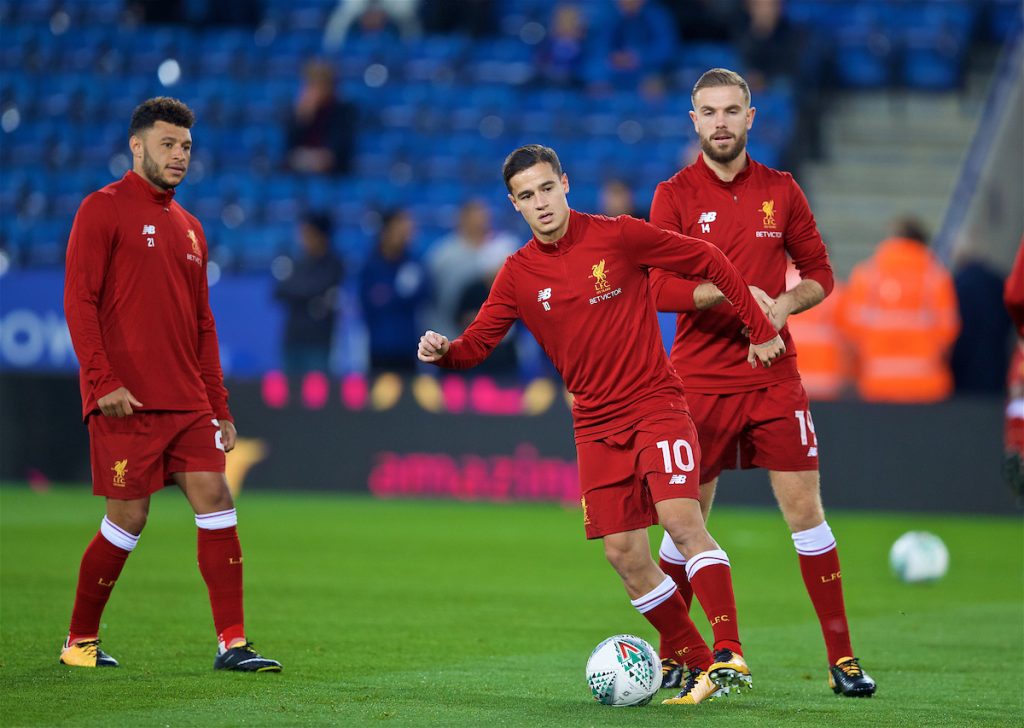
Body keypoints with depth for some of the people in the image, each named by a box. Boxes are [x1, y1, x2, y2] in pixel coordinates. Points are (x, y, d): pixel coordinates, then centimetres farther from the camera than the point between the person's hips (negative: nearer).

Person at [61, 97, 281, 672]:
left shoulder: (189, 227, 18)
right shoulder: (104, 209, -3)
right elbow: (79, 301, -10)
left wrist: (220, 405, 15)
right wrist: (103, 381, -19)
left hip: (188, 403, 6)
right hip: (126, 403, -6)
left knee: (217, 503, -3)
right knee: (128, 519, -3)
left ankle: (232, 642, -2)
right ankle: (81, 641, 15)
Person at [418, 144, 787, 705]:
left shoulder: (618, 236, -7)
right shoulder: (518, 274, 3)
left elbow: (706, 261, 0)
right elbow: (478, 342, 2)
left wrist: (759, 329, 2)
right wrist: (443, 352, -21)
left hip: (656, 404, -4)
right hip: (596, 423, 4)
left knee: (682, 521, -23)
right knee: (623, 553, -1)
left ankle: (729, 654, -26)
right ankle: (698, 666, 9)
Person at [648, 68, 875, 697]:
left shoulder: (781, 191, 6)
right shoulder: (674, 195, -1)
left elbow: (819, 272, 11)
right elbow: (660, 289, -11)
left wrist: (786, 302, -9)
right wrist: (729, 291, -24)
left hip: (774, 379, 1)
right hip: (699, 381, -1)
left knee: (805, 508, -3)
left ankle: (842, 658, 2)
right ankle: (673, 656, 16)